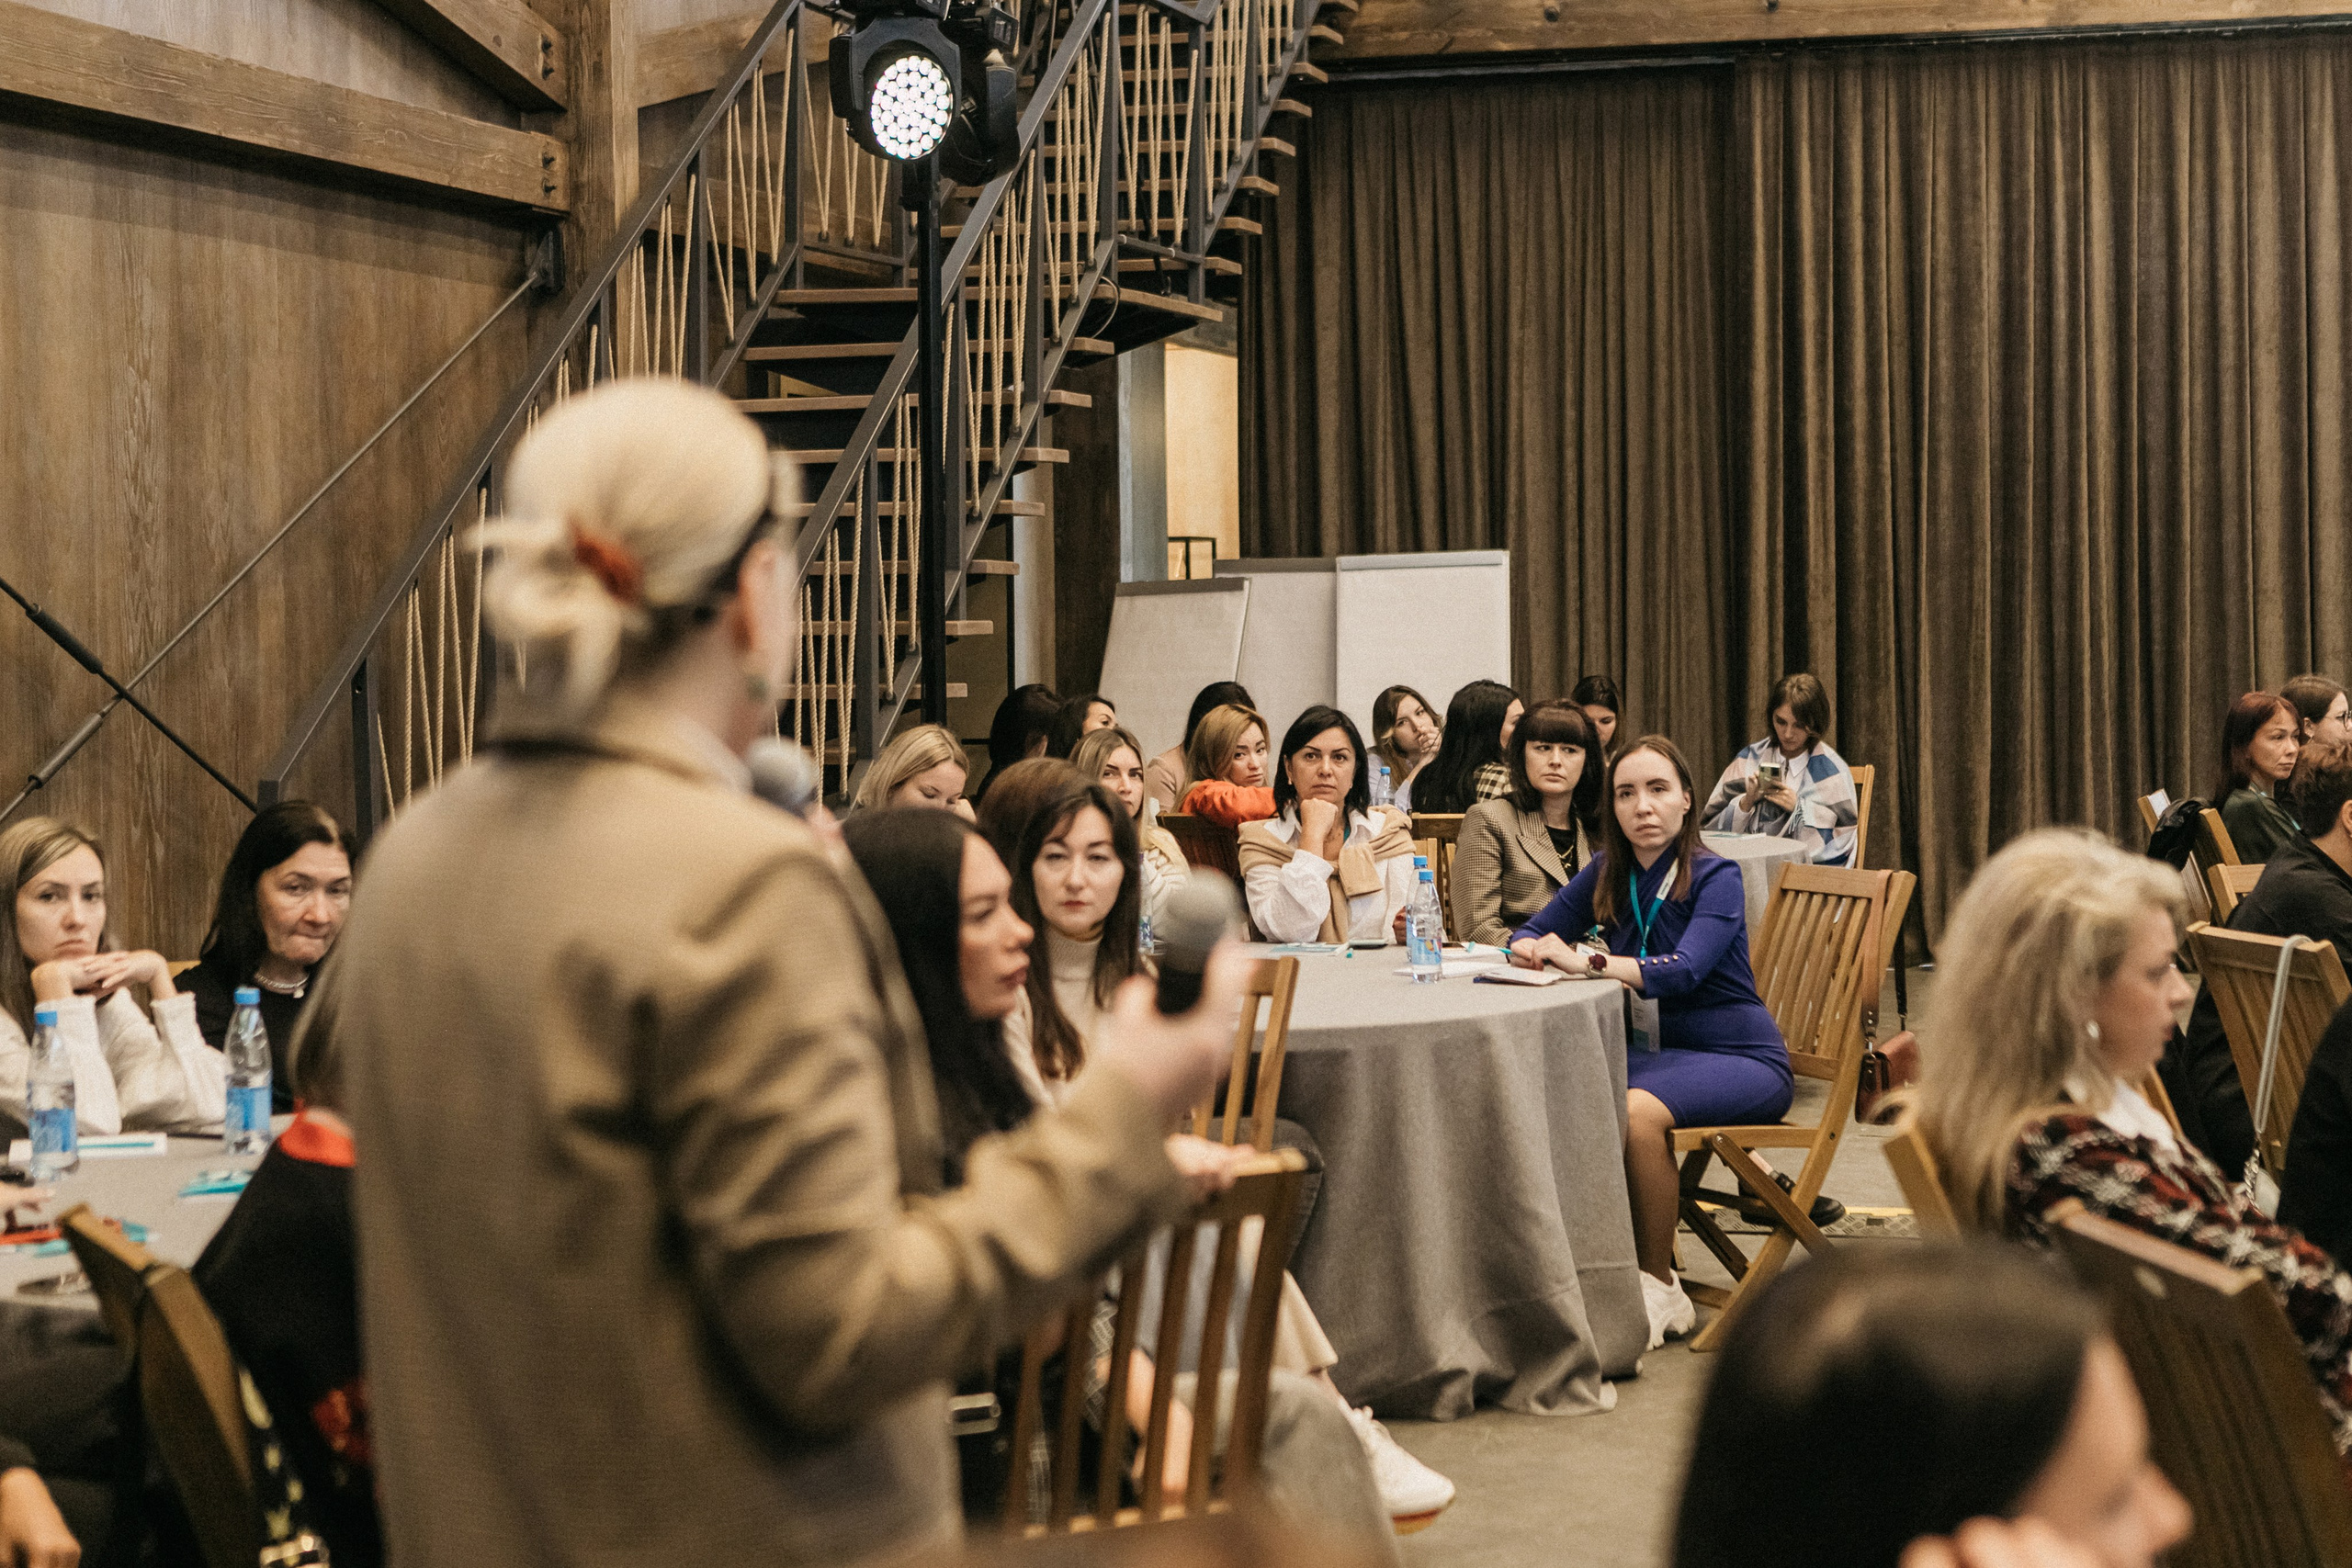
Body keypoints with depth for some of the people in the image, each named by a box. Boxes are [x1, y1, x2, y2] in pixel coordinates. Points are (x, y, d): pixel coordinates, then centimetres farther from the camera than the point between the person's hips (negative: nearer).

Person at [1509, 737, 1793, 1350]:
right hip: (1659, 1049, 6)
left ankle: (1659, 1287, -17)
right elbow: (1531, 934, 11)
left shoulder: (1716, 878, -12)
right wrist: (1530, 949, -13)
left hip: (1742, 1060, -6)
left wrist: (1584, 960, -35)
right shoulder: (1608, 874, 6)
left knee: (1636, 1110, -34)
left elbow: (1681, 972, -27)